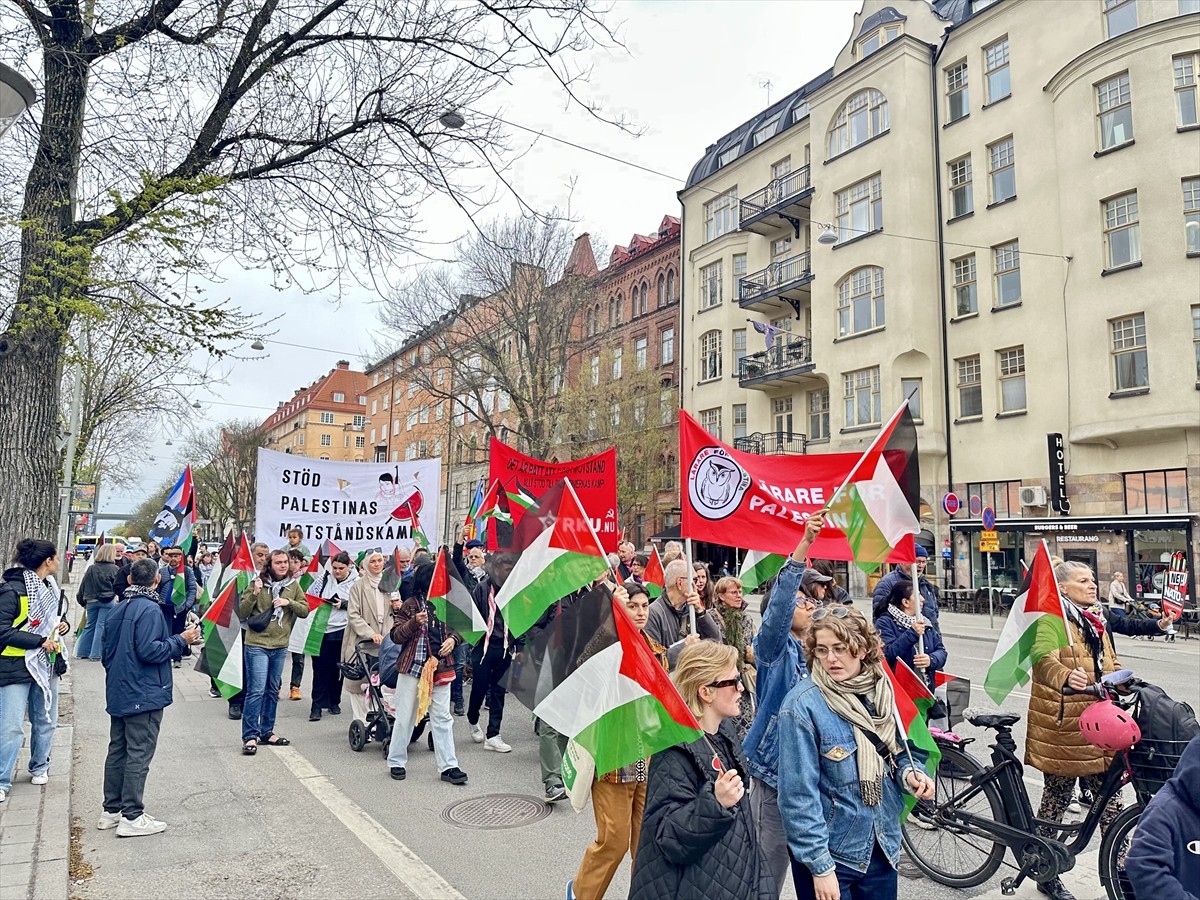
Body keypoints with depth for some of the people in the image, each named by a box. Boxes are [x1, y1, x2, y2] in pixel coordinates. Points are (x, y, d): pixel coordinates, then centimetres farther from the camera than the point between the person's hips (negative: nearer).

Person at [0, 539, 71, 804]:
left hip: (46, 663, 7)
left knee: (45, 721, 16)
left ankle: (39, 767, 34)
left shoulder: (51, 587, 7)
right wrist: (40, 641, -21)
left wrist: (63, 624, 0)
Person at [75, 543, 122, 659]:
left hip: (91, 601, 4)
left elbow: (83, 586, 8)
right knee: (101, 626, -1)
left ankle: (82, 652, 18)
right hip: (108, 602, -4)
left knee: (90, 626, 15)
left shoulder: (91, 568, 5)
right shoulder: (114, 569, -8)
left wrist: (83, 601, 16)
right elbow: (118, 587, -7)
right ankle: (96, 653, -1)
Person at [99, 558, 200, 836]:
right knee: (139, 755, -3)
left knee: (117, 750, 15)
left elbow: (108, 650, 17)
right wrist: (181, 640, -14)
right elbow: (149, 650, -24)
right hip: (144, 695, -9)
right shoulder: (149, 609, -18)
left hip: (118, 694, 9)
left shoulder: (119, 609, 10)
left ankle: (111, 810, 24)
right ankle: (132, 817, 1)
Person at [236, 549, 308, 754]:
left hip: (280, 646, 5)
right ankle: (250, 736, 1)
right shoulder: (257, 584, -5)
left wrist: (288, 602, -12)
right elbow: (242, 614, -6)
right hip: (257, 645, -5)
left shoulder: (293, 586, 6)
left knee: (273, 691, 14)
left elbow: (305, 611, 4)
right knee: (256, 690, -8)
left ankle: (267, 732, 26)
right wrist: (254, 594, -21)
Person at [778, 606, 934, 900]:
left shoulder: (882, 691, -2)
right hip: (829, 854, -5)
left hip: (882, 847, 5)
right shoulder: (802, 706, -20)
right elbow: (798, 795, -19)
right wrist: (820, 866, -17)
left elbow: (900, 750, 13)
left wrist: (911, 773, -8)